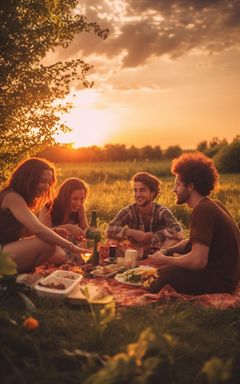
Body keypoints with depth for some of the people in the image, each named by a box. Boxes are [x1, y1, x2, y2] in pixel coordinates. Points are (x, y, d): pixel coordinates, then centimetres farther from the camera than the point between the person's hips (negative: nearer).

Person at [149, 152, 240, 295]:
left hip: (219, 281, -10)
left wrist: (164, 260, -14)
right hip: (226, 273, 10)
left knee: (163, 273, -17)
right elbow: (196, 241, 18)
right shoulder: (213, 204, 9)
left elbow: (198, 261, -29)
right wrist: (167, 251, 3)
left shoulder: (203, 211, -22)